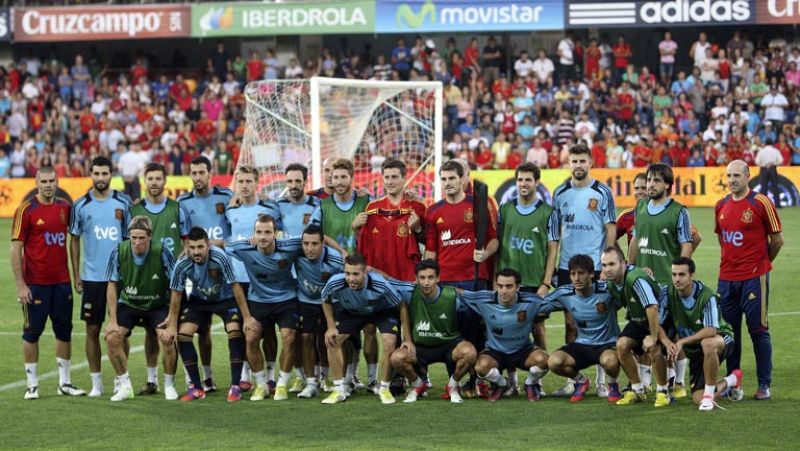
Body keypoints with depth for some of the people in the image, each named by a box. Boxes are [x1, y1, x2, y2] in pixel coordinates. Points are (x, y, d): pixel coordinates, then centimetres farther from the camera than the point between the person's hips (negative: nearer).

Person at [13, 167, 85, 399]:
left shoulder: (65, 207, 5)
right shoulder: (26, 210, -7)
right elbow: (16, 248, -9)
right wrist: (20, 285, -13)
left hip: (62, 281, 4)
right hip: (35, 283, -4)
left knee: (64, 331, 8)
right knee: (32, 332, 2)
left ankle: (65, 382, 18)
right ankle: (32, 384, 10)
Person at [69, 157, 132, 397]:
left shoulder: (123, 202, 1)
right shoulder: (81, 205, 2)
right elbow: (75, 240, 7)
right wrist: (76, 274, 2)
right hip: (92, 277, 0)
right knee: (92, 329, 3)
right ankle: (96, 383, 11)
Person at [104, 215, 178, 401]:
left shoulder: (161, 252, -22)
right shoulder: (119, 252, -17)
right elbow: (112, 285, -6)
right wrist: (112, 319, -10)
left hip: (159, 305, -2)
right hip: (128, 304, 2)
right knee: (112, 336, -18)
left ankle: (169, 385, -3)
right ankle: (125, 386, -2)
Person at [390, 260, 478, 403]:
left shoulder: (452, 296, -15)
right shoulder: (411, 293, -15)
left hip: (449, 344, -1)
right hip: (420, 347, 1)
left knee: (470, 352, -33)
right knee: (397, 358, -29)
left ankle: (453, 385, 0)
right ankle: (418, 384, 7)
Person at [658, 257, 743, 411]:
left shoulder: (707, 296, -25)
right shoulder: (669, 293, -11)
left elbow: (711, 330, -34)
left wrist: (682, 342, -37)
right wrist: (668, 343, -27)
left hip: (721, 338, -5)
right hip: (694, 350, 5)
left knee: (708, 343, -44)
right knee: (698, 398, -6)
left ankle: (709, 394, -25)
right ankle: (731, 380, 26)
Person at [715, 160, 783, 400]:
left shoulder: (761, 203, -7)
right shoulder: (721, 206, 9)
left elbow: (777, 239, -1)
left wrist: (762, 262, 9)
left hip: (754, 277, -5)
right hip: (726, 278, 5)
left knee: (758, 330, -2)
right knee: (729, 331, 7)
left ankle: (764, 385, 4)